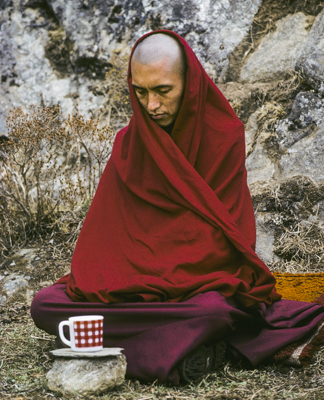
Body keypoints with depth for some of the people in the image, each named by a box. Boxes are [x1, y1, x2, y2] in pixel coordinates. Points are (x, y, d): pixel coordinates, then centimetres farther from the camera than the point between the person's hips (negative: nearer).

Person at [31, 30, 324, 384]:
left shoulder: (224, 135, -6)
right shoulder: (129, 142, 5)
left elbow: (223, 227, -8)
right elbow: (107, 229, 5)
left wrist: (163, 278, -17)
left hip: (200, 277, -6)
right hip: (132, 280, 6)